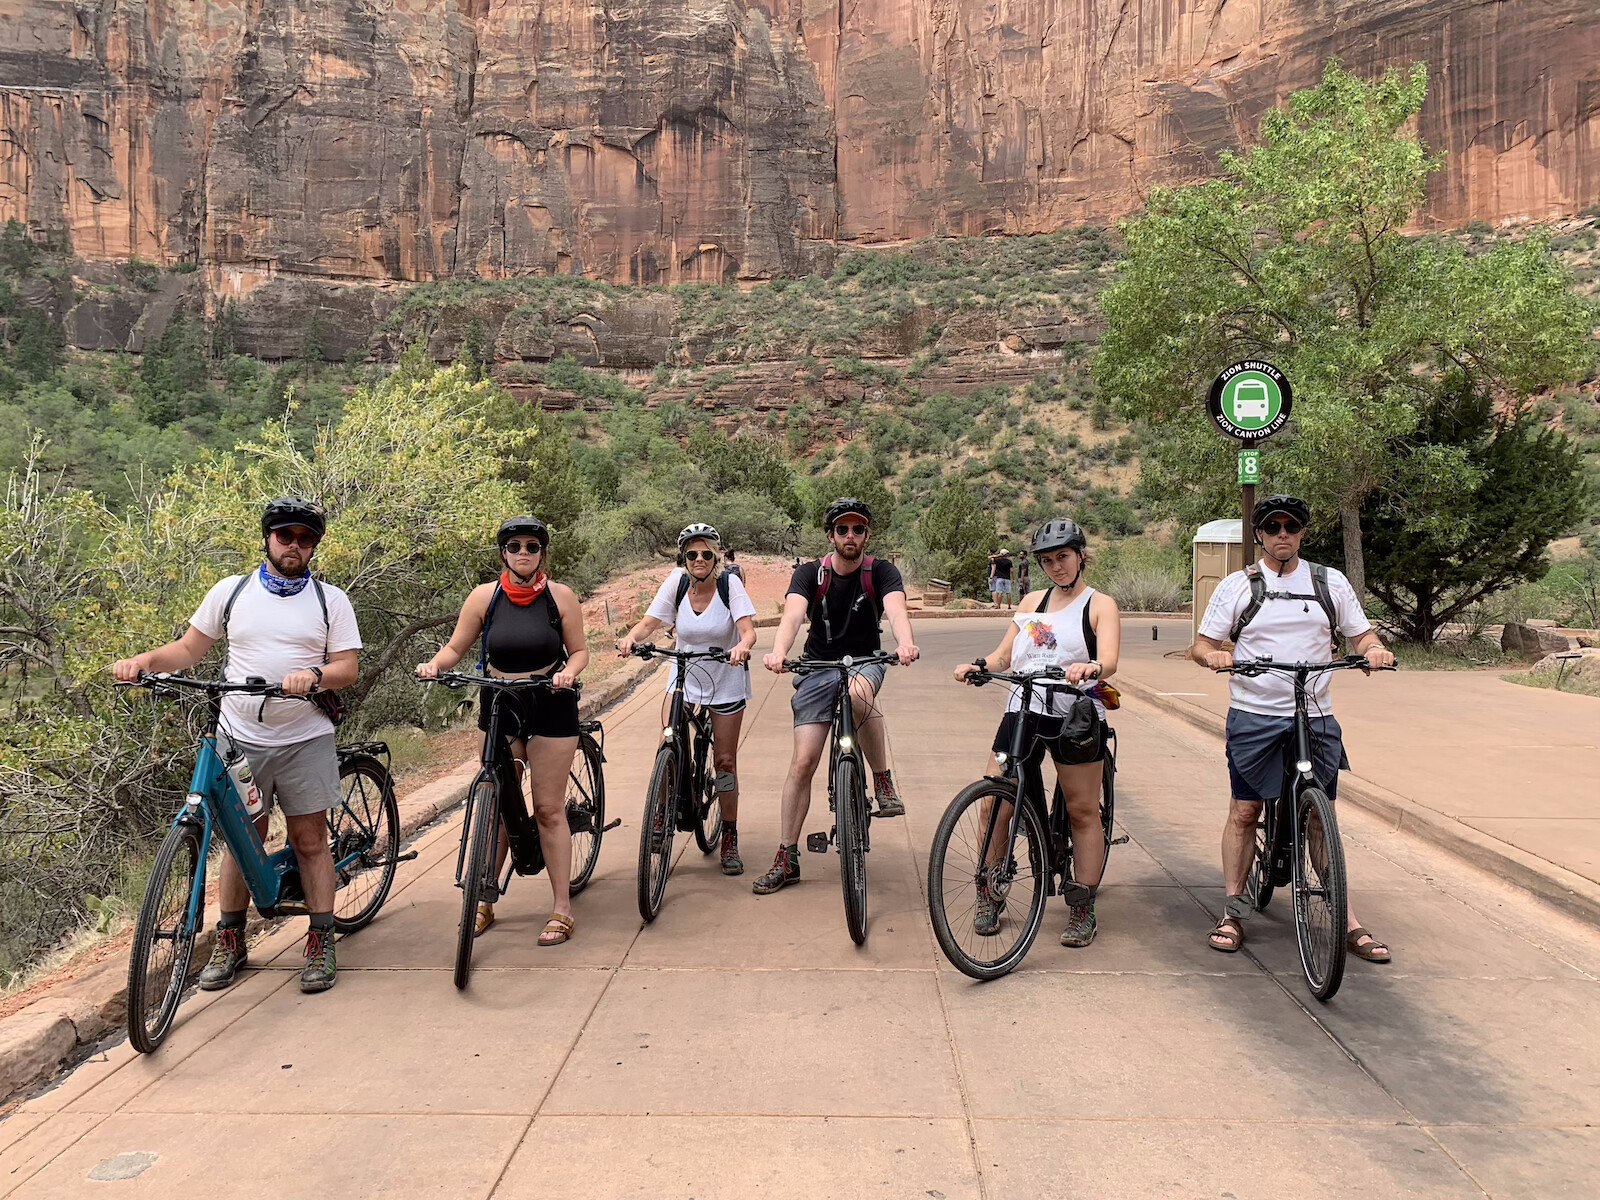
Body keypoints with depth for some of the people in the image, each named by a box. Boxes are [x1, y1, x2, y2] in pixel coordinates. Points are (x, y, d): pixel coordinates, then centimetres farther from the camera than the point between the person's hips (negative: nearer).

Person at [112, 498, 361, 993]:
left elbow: (347, 667, -2)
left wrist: (314, 675, -22)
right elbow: (189, 648, 10)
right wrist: (144, 660, -8)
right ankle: (230, 942, 24)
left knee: (309, 840, 3)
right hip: (239, 740, 1)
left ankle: (321, 942, 12)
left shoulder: (331, 600, 2)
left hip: (304, 740, -1)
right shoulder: (232, 591, 6)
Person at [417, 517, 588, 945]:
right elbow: (456, 648, 4)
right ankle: (484, 902, 20)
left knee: (549, 809, 1)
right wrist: (434, 664, -16)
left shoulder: (560, 596, -4)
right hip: (499, 706, 2)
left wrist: (568, 672, -20)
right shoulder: (484, 596, -1)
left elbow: (579, 650, 0)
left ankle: (561, 909, 10)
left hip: (551, 706, -2)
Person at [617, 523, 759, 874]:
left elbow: (748, 630, -25)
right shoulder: (678, 582, -10)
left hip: (726, 680, -2)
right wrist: (630, 637, -33)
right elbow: (648, 622, -12)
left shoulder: (730, 583, -16)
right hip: (684, 677, 2)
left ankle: (730, 840, 17)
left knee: (725, 761, 3)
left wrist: (742, 646, -46)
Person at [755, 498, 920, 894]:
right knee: (803, 762, -6)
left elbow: (896, 609, -28)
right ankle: (787, 857, 6)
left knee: (858, 693, -39)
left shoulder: (881, 572, -9)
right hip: (818, 666, 1)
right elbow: (792, 614, -26)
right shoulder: (810, 573, -8)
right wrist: (778, 652, -48)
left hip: (865, 661, -1)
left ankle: (883, 781, -19)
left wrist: (905, 644, -52)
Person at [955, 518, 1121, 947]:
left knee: (1083, 811, 4)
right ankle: (989, 898, 14)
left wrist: (1090, 667, -36)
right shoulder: (1031, 602, 17)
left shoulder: (1100, 605, 3)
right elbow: (1004, 654, 12)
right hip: (1023, 710, 4)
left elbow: (1109, 660, -13)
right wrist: (976, 667, -9)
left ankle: (1082, 910, 16)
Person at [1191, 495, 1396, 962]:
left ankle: (1345, 917, 12)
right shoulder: (1236, 586, 4)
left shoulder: (1330, 582, 9)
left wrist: (1375, 650, -9)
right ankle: (1232, 910, 10)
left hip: (1315, 717, 1)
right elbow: (1201, 645, 3)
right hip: (1253, 715, -1)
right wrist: (1212, 655, -20)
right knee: (1244, 811, 1)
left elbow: (1361, 635, 14)